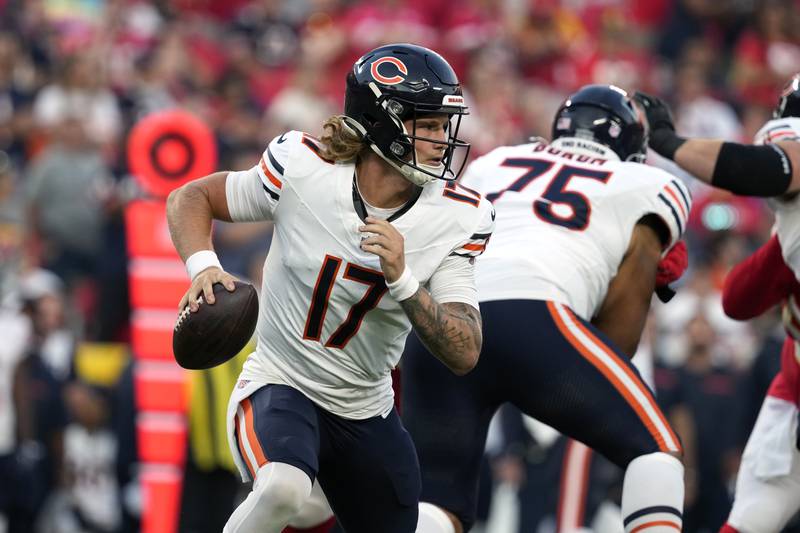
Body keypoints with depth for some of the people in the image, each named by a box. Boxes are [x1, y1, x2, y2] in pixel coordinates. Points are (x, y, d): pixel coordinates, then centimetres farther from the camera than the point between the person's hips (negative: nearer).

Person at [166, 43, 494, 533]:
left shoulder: (456, 219, -11)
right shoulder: (303, 170, -17)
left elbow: (464, 355, -16)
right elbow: (191, 199, 0)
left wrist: (402, 280, -30)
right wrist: (204, 267, -20)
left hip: (366, 414, 5)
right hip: (280, 385, -4)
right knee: (284, 488, -36)